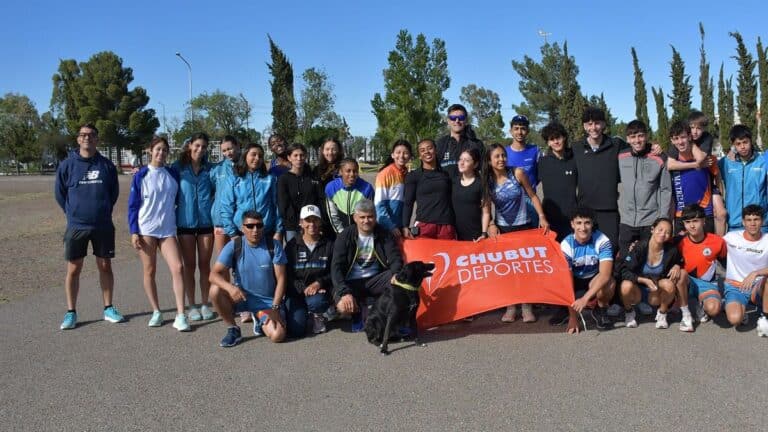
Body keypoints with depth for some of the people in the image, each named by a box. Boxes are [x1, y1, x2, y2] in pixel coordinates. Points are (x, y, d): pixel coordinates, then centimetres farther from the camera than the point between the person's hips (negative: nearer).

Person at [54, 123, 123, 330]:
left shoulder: (106, 165, 0)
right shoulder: (67, 165, -3)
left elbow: (114, 192, 11)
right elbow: (60, 193, 8)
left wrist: (103, 211, 12)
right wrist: (74, 214, 11)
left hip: (103, 226, 1)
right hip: (76, 226, -1)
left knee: (105, 267, 9)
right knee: (73, 270, 4)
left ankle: (108, 309, 20)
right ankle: (71, 313, 15)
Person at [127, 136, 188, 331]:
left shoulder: (173, 174, 6)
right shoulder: (141, 176, -1)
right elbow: (133, 205, 0)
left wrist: (179, 222, 10)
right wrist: (134, 232, -5)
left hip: (168, 230, 2)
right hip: (146, 230, -1)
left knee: (177, 268, -11)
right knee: (149, 271, 5)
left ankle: (180, 315, -10)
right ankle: (156, 312, 19)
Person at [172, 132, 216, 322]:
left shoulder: (209, 169, 5)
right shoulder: (178, 167, 0)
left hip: (206, 221, 1)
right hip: (185, 221, -1)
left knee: (204, 264, 7)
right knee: (189, 265, 5)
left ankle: (205, 304, 17)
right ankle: (192, 305, 14)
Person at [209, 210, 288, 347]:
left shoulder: (273, 245, -10)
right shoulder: (234, 246, -10)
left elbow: (280, 279, -8)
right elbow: (214, 274, -16)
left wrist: (275, 307, -16)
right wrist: (230, 287, -37)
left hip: (267, 301, -1)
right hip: (241, 297, 1)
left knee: (277, 335, -24)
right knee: (215, 290, -28)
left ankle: (261, 321, 14)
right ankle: (232, 329, -5)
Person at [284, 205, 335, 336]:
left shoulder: (328, 245, 5)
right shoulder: (292, 245, 4)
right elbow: (287, 275, -2)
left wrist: (319, 283, -18)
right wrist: (304, 288, -18)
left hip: (319, 290, 0)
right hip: (296, 291, 0)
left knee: (316, 302, -37)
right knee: (296, 330, -17)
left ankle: (318, 315, 2)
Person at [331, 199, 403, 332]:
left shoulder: (384, 234, 0)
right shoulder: (345, 236, -5)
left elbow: (395, 259, -6)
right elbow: (336, 267, -11)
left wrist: (396, 275, -31)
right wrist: (344, 292, -27)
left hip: (375, 280, 2)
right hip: (352, 282, -1)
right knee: (343, 306, -32)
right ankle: (360, 314, 1)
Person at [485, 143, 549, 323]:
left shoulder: (517, 173, -9)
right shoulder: (487, 180, -4)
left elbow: (533, 196, -3)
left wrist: (542, 216, -11)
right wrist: (490, 224, -10)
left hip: (523, 226, -1)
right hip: (502, 229, 1)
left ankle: (527, 306, 11)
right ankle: (510, 307, 12)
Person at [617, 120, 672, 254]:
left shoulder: (659, 159, -5)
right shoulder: (620, 157, 1)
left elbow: (665, 190, -4)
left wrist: (663, 219, -6)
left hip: (651, 221, -2)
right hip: (626, 221, 2)